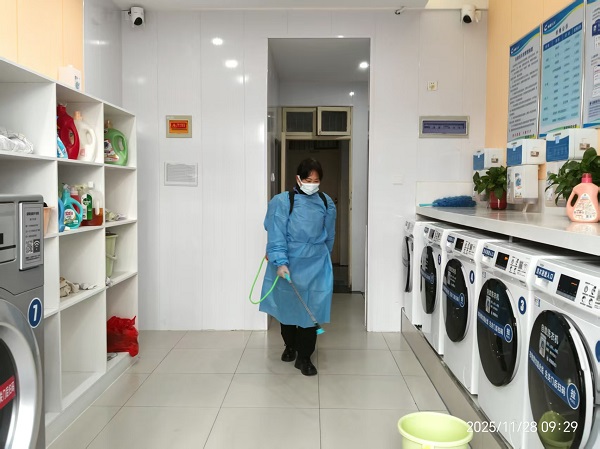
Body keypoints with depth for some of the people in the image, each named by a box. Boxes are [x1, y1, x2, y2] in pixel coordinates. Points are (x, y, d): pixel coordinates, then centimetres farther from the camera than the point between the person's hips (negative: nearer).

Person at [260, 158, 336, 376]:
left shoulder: (326, 203, 3)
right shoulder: (281, 202, -10)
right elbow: (276, 235, -16)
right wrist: (280, 263, -25)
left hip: (315, 265, 2)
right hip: (288, 264, -2)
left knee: (311, 309, 1)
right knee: (286, 306, 14)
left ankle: (304, 357, 16)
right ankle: (290, 345, 39)